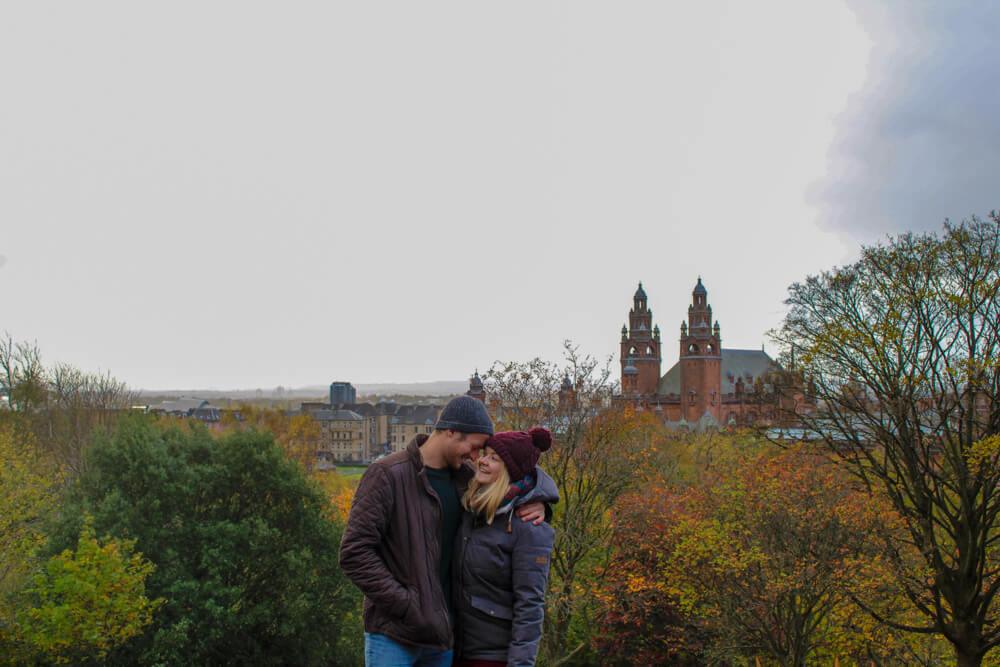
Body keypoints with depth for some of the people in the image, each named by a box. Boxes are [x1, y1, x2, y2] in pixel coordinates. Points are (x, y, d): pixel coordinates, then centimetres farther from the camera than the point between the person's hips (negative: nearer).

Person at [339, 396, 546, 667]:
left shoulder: (464, 476, 8)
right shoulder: (387, 474, -10)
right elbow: (354, 552, -14)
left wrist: (535, 504, 1)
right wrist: (405, 606, -17)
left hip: (442, 632, 6)